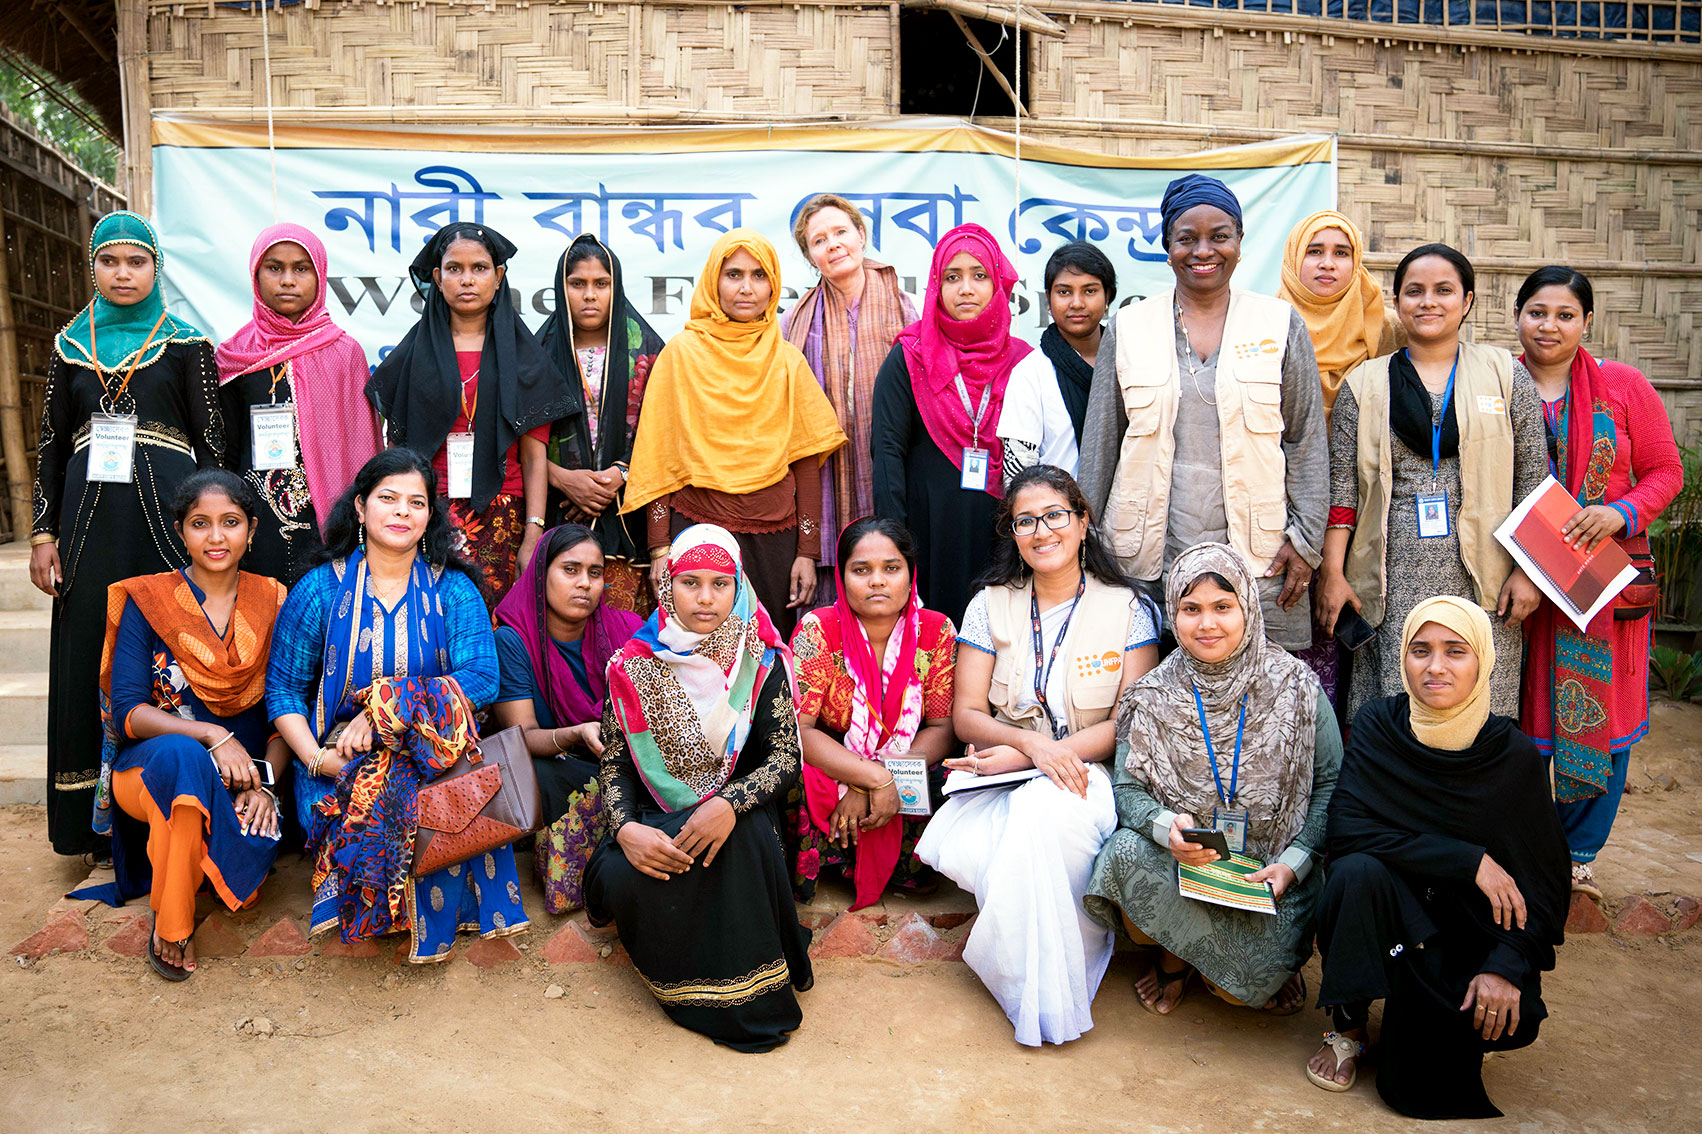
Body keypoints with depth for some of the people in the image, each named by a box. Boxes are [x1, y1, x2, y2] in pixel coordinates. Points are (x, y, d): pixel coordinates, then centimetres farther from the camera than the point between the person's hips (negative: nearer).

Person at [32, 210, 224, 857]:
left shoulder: (185, 344, 4)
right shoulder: (71, 344, 13)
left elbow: (212, 441, 1)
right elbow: (51, 444, 14)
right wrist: (44, 533, 7)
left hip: (166, 513, -3)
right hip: (90, 518, 3)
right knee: (92, 658, 4)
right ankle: (99, 822, 14)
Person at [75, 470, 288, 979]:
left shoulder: (272, 602, 4)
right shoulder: (146, 600, -2)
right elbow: (126, 712, -10)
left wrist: (266, 782, -15)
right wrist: (211, 735, -26)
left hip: (241, 776, 1)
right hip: (149, 767, -1)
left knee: (255, 843, -32)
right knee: (182, 754, -38)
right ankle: (170, 925, -20)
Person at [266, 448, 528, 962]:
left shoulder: (453, 590, 4)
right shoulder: (320, 589, 5)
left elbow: (482, 678, -10)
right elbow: (284, 687, 5)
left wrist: (382, 712, -18)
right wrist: (315, 756, -13)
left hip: (434, 752, 0)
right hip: (341, 761, 0)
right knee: (376, 808, -32)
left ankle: (429, 925, -8)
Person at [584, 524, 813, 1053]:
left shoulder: (760, 663, -1)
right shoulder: (634, 665, 0)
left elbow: (786, 755, -6)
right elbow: (614, 763, 1)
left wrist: (730, 805, -25)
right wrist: (626, 828, -20)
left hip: (738, 816, -1)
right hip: (656, 819, 1)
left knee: (749, 836, -35)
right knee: (622, 877, -30)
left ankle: (749, 987, -14)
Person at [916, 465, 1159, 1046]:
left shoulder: (1128, 609, 3)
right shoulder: (991, 606, 8)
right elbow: (966, 714, 3)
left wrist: (1026, 756, -17)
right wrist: (1032, 743, -20)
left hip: (1090, 774, -2)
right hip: (1002, 776, 2)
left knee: (1045, 812, -37)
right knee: (966, 851, -32)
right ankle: (1045, 996, -8)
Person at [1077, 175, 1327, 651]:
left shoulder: (1282, 326, 8)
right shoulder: (1128, 328, 9)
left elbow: (1308, 442, 9)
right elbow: (1099, 443, 11)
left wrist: (1305, 539, 1)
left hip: (1258, 558, 0)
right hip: (1149, 559, 0)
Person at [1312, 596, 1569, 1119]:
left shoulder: (1515, 756, -8)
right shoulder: (1378, 725, -10)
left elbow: (1545, 879, -5)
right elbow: (1347, 830, -19)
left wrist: (1507, 964, -17)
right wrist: (1467, 860, -23)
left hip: (1475, 928, 1)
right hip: (1386, 905, 0)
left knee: (1514, 1017, -24)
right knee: (1360, 870, -31)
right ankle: (1347, 1029, -11)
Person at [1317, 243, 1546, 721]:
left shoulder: (1506, 375, 8)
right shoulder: (1363, 384, 8)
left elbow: (1533, 481, 6)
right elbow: (1341, 488, 4)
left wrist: (1528, 570, -1)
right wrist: (1332, 572, -2)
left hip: (1480, 583, 0)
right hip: (1393, 586, 0)